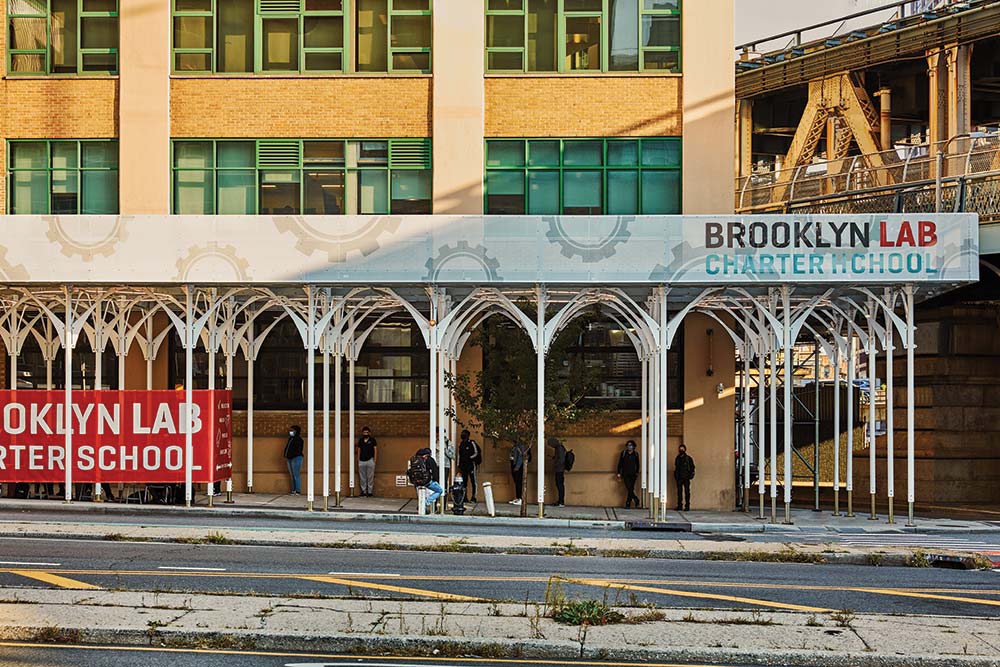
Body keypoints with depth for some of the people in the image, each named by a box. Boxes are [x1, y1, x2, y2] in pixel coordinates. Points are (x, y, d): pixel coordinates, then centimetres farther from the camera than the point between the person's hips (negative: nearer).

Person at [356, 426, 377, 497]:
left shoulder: (372, 440, 4)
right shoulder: (360, 441, 14)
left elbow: (375, 449, 2)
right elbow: (358, 450, 16)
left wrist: (375, 459, -7)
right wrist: (358, 459, 9)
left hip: (370, 460, -4)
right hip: (361, 461, 4)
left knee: (370, 477, -4)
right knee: (362, 478, 4)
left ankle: (370, 492, -1)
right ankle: (363, 492, 9)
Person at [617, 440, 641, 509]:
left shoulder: (635, 454, 6)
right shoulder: (623, 453, 2)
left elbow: (637, 464, 17)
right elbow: (620, 463, 5)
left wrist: (637, 472, 12)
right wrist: (619, 473, 2)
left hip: (633, 474, 1)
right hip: (625, 474, -1)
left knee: (631, 489, -1)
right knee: (629, 488, -16)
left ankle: (628, 503, 7)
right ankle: (636, 500, -5)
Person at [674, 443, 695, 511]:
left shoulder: (688, 458, 1)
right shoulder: (677, 458, 13)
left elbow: (692, 467, 1)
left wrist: (691, 475, -9)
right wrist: (675, 475, 10)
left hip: (686, 478, -4)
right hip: (679, 478, 4)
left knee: (687, 492, -4)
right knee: (679, 492, 4)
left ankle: (687, 506, -3)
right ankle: (679, 505, 8)